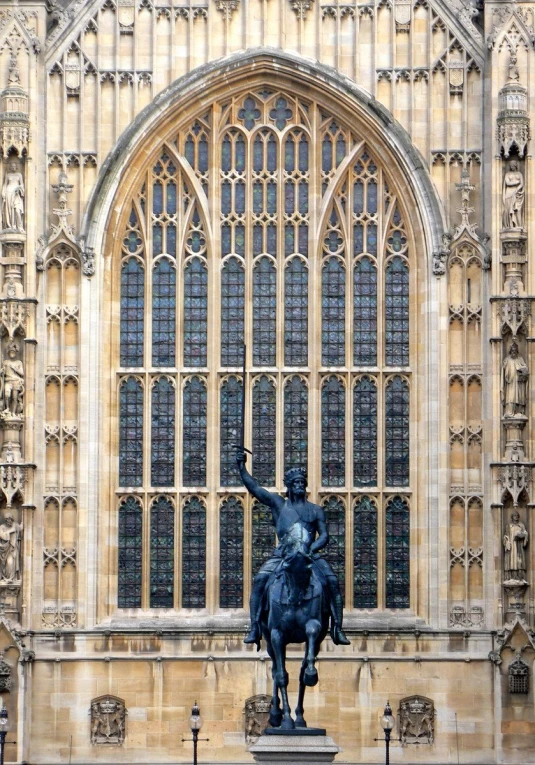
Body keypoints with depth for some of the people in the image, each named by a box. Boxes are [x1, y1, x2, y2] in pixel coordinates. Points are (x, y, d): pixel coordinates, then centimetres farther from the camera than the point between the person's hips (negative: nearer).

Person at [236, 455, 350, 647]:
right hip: (283, 555, -1)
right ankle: (255, 628, -22)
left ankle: (337, 629, -19)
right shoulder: (278, 504, 15)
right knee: (260, 579, -24)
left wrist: (311, 549, -12)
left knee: (332, 581, -22)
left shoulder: (315, 510, 17)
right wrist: (241, 466, -2)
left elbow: (324, 536, 8)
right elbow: (253, 487, 9)